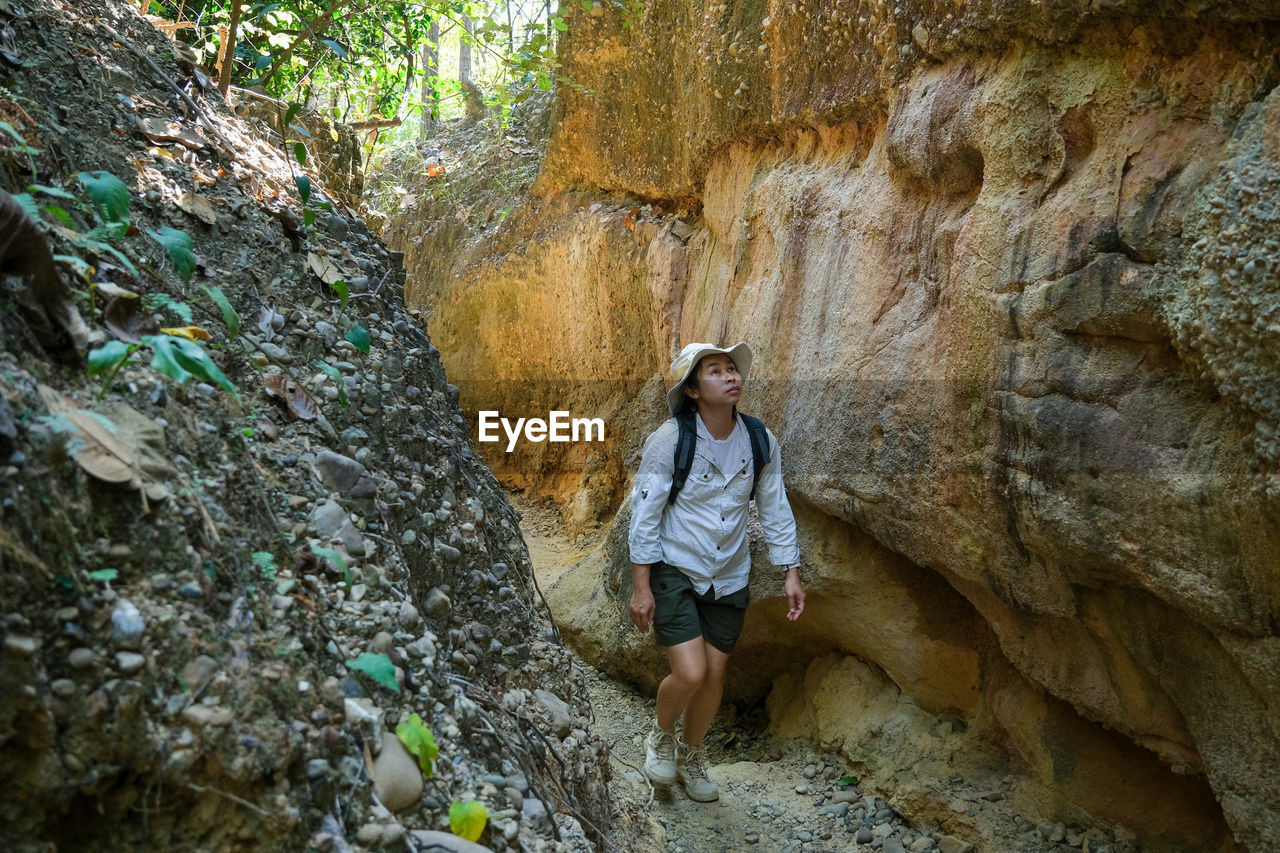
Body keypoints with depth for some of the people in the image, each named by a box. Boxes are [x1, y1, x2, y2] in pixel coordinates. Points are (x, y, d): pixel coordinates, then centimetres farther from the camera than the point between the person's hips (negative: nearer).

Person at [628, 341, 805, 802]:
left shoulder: (761, 442, -5)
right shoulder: (669, 440, -17)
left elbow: (775, 509, 5)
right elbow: (644, 512, -13)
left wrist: (791, 572, 1)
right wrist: (641, 586, -14)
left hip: (728, 577, 4)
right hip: (675, 572, -4)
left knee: (714, 676, 10)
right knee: (689, 673, -14)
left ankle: (691, 755, 38)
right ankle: (661, 735, 21)